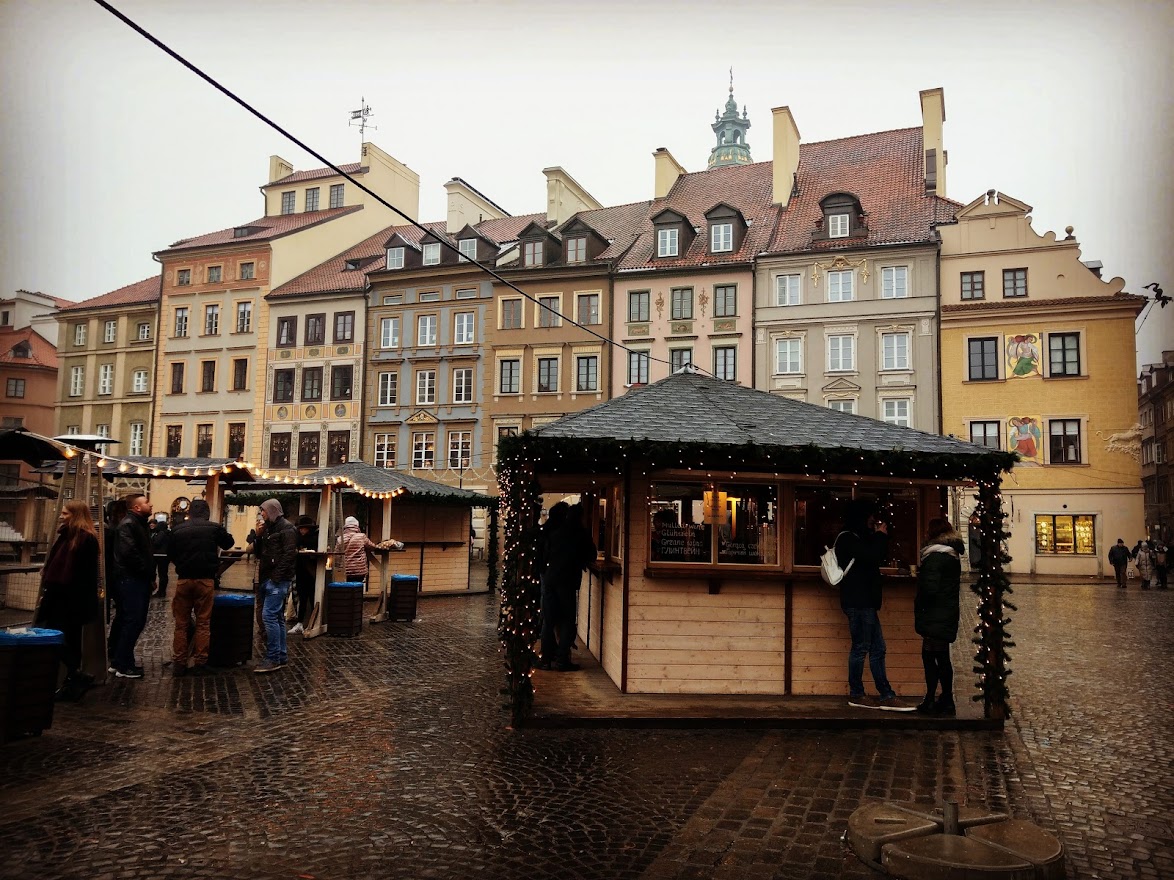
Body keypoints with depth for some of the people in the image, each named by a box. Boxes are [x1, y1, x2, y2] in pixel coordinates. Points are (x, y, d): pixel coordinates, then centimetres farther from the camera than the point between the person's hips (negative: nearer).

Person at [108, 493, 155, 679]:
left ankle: (118, 661, 23)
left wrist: (150, 576, 12)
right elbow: (129, 553, -24)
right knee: (133, 621, -9)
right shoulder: (128, 524, -13)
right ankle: (123, 666, -5)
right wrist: (148, 574, -15)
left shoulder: (139, 524, 19)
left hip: (137, 580, 10)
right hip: (131, 580, -10)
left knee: (124, 621, 15)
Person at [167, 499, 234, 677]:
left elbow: (170, 554, 13)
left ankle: (179, 664, 10)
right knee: (203, 623, 6)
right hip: (206, 580, -1)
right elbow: (228, 543, 14)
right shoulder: (214, 528, -4)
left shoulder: (178, 529, 1)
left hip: (183, 580, 2)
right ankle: (200, 663, 6)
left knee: (181, 623, 9)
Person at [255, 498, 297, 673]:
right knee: (277, 617, 11)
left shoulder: (286, 528, -9)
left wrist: (277, 576, -21)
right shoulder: (270, 528, 19)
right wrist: (258, 536, 7)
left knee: (269, 615, -14)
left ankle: (273, 659, -10)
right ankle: (281, 656, 15)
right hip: (269, 578, 9)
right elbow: (261, 553, 23)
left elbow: (289, 554, -18)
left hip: (278, 579, -9)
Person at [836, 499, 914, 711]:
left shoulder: (859, 538, 20)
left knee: (877, 648, 8)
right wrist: (881, 536, -7)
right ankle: (856, 695, 6)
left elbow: (878, 556, 23)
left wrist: (880, 537, 9)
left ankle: (886, 695, 10)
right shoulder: (848, 539, -12)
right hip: (857, 602, -10)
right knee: (861, 647, -3)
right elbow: (873, 556, -22)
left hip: (865, 602, 10)